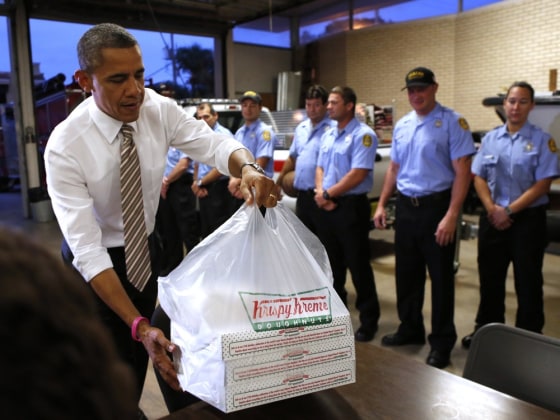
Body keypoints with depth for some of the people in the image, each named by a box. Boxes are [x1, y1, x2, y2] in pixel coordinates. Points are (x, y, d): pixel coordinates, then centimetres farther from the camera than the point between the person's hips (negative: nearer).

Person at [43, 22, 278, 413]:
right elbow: (87, 250, -31)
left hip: (145, 248, 4)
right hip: (94, 263, -4)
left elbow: (216, 144, -23)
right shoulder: (64, 147, -28)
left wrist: (249, 169, -49)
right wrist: (139, 325, -39)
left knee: (139, 357, 17)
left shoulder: (159, 109, -17)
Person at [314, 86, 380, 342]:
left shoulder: (363, 135, -12)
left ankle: (368, 321, 12)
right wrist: (320, 192, -5)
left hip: (351, 206, -8)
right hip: (326, 207, 8)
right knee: (332, 264, 16)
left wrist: (328, 194, -12)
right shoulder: (328, 135, 14)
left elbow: (358, 174, -19)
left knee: (357, 265, -1)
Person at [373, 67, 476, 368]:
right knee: (406, 273, 16)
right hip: (405, 207, 6)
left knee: (440, 277, 5)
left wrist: (451, 215, -21)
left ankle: (442, 343, 20)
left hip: (436, 206, -6)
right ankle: (410, 329, 34)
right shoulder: (402, 125, 10)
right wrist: (382, 205, 12)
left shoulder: (452, 122, -10)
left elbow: (462, 172, -15)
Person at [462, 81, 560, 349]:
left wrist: (509, 210, -15)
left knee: (527, 282, 6)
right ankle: (485, 330, 30)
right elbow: (478, 177, 5)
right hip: (492, 218, 4)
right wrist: (492, 209, -10)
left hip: (528, 219, -3)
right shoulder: (490, 139, 7)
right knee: (490, 279, 14)